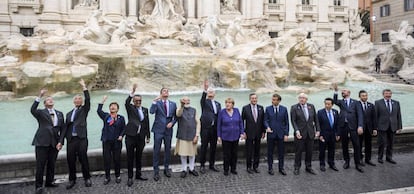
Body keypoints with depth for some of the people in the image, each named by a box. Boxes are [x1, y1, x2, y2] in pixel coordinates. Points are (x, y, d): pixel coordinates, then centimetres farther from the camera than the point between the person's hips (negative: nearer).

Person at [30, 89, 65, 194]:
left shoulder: (59, 114, 12)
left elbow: (62, 129, 10)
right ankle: (39, 185, 9)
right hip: (42, 142, -3)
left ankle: (49, 181, 28)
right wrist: (39, 97, -27)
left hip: (54, 143, 3)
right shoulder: (41, 112, 4)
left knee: (51, 164, 12)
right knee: (40, 165, 0)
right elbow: (32, 110, -20)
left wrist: (60, 142, 0)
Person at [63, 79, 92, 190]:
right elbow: (66, 127, 16)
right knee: (70, 160, 4)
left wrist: (84, 87, -7)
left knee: (83, 159, -3)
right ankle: (72, 180, 18)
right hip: (71, 140, 4)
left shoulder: (84, 110, 10)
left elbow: (88, 99, -7)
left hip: (82, 139, -4)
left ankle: (87, 178, 11)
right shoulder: (69, 113, 20)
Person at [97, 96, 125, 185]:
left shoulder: (121, 118, 4)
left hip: (117, 142, -1)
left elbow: (123, 129, 6)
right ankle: (107, 177, 18)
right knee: (106, 159, 4)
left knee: (117, 159, 6)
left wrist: (121, 135, -11)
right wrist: (103, 101, -15)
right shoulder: (105, 116, 6)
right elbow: (99, 111, -11)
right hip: (106, 141, 1)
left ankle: (118, 176, 22)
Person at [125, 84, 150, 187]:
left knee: (139, 157, 14)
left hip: (141, 137, 3)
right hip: (130, 136, -3)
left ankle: (138, 174, 27)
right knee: (130, 157, 4)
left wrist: (148, 136, 10)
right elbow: (126, 102, -22)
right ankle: (130, 177, 13)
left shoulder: (145, 110, 10)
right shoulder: (130, 108, 1)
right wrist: (133, 91, -35)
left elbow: (147, 123, 11)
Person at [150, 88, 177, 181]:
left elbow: (176, 116, 12)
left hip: (168, 130, 3)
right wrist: (155, 100, -23)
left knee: (168, 150, 11)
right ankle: (156, 171, 8)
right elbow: (151, 111, -18)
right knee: (156, 150, -1)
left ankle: (166, 168, 25)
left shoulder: (173, 104, 9)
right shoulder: (157, 103, 0)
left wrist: (172, 123, -5)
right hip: (158, 129, -3)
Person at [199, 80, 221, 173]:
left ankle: (211, 165, 23)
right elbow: (202, 99, -23)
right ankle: (202, 165, 10)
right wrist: (205, 90, -40)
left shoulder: (218, 104, 17)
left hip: (215, 128, 5)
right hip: (206, 127, -5)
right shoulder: (204, 102, 2)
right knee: (204, 147, 1)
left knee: (213, 147, 11)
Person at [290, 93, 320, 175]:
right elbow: (293, 121, -9)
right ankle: (297, 168, 17)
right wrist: (296, 131, -19)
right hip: (300, 133, -3)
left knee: (309, 151, 10)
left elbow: (315, 119, 10)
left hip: (310, 133, 3)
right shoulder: (294, 107, -5)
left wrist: (317, 130, 5)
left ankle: (308, 167, 24)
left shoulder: (311, 106, 6)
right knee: (299, 151, 4)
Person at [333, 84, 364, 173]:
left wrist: (360, 126, -15)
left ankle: (357, 164, 11)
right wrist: (336, 91, -20)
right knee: (344, 146, 10)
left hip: (353, 126, -2)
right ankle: (346, 162, 25)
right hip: (343, 126, 2)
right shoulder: (341, 102, 13)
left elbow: (360, 115, -3)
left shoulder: (355, 102, 7)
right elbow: (335, 101, -11)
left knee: (356, 145, -1)